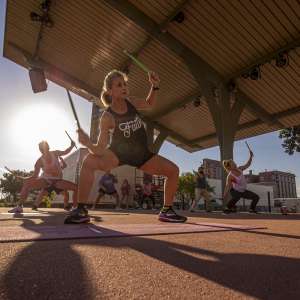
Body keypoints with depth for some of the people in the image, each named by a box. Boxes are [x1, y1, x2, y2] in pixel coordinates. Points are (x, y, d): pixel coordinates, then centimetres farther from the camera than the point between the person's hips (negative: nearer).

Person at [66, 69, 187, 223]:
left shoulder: (130, 102, -8)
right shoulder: (107, 117, -22)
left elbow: (149, 104, 14)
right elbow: (100, 150, -27)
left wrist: (155, 86, -3)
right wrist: (88, 144, -49)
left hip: (141, 154, 5)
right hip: (118, 153, -4)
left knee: (173, 170, -6)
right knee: (89, 161, -33)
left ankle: (166, 211, 10)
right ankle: (81, 211, -22)